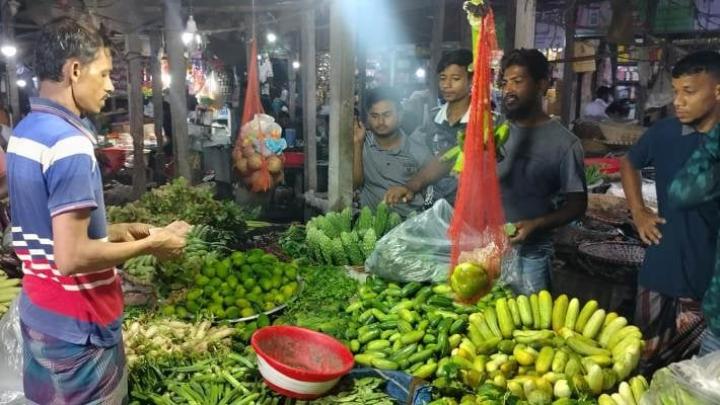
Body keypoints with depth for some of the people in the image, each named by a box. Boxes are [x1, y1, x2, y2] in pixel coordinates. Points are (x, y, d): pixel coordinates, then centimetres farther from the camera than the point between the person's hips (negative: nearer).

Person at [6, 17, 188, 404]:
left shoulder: (24, 132, 6)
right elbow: (71, 257, -27)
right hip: (77, 327, -9)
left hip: (39, 312, 9)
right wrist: (149, 244, -16)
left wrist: (112, 232, 10)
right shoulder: (69, 143, -23)